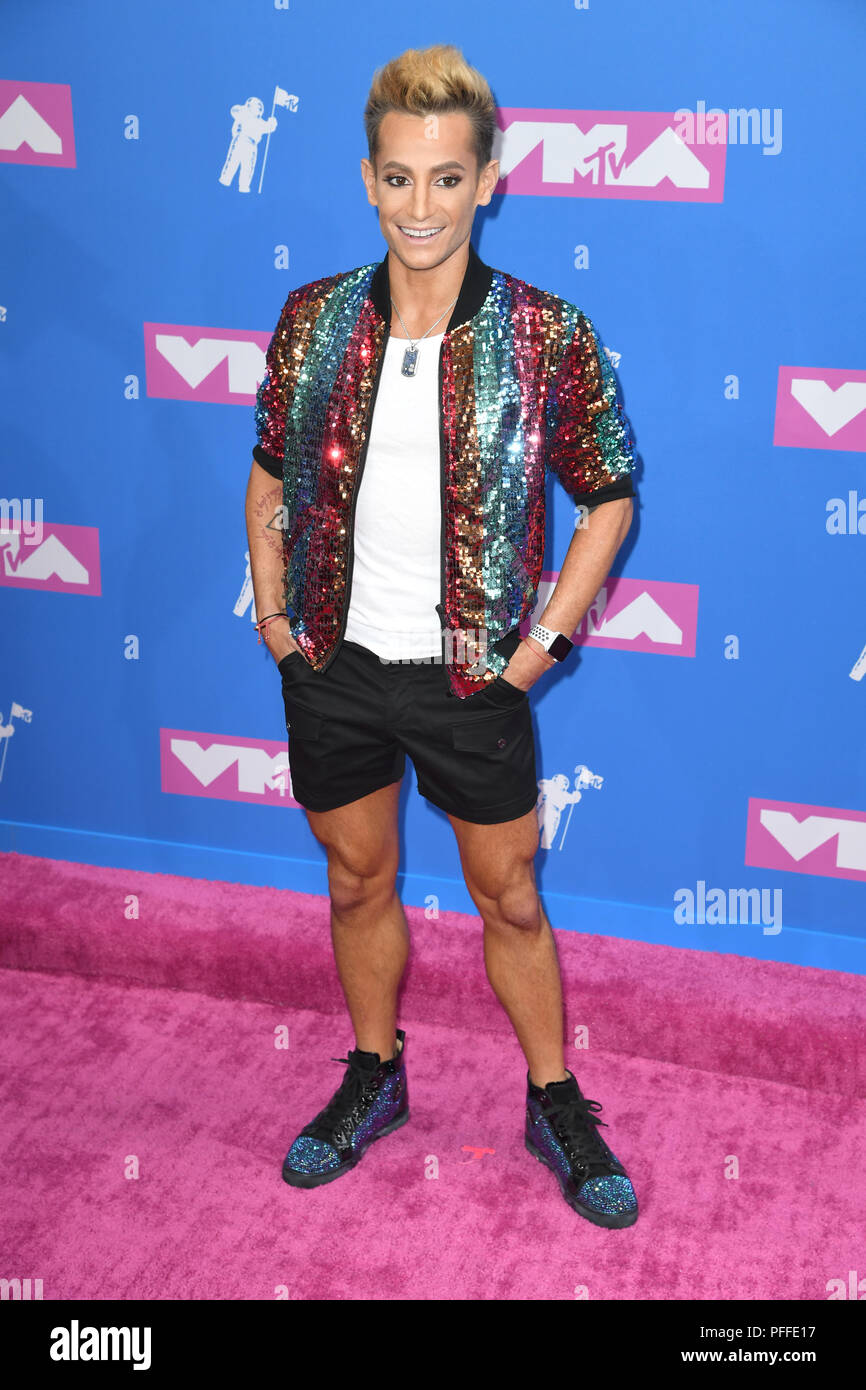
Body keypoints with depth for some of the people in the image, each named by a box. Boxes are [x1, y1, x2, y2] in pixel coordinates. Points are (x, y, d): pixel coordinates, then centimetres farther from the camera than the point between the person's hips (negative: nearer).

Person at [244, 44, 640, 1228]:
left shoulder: (550, 340, -12)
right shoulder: (313, 320, -4)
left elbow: (609, 498, -3)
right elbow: (270, 474, 9)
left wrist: (543, 641, -7)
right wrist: (272, 611, 3)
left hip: (470, 677, -2)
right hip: (335, 668, 3)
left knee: (510, 901, 11)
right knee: (358, 884, 18)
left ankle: (556, 1104, 32)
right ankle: (374, 1078, 40)